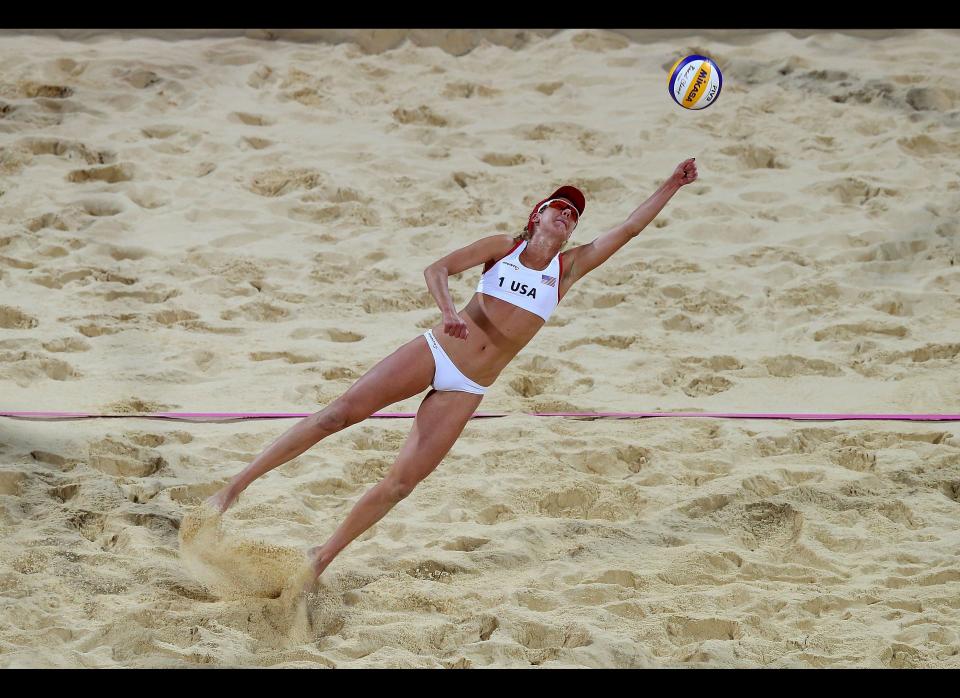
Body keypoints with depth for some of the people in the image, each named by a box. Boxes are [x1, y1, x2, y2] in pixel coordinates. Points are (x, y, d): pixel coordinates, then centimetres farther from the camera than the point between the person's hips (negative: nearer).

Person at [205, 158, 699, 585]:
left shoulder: (569, 268, 9)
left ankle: (321, 558, 4)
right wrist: (448, 311, -26)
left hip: (467, 390, 2)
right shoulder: (504, 247, 4)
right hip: (434, 353, -2)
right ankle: (236, 485, -9)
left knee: (401, 482, -7)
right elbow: (438, 268, -7)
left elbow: (628, 230, 5)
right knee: (340, 412, -14)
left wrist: (672, 186, 0)